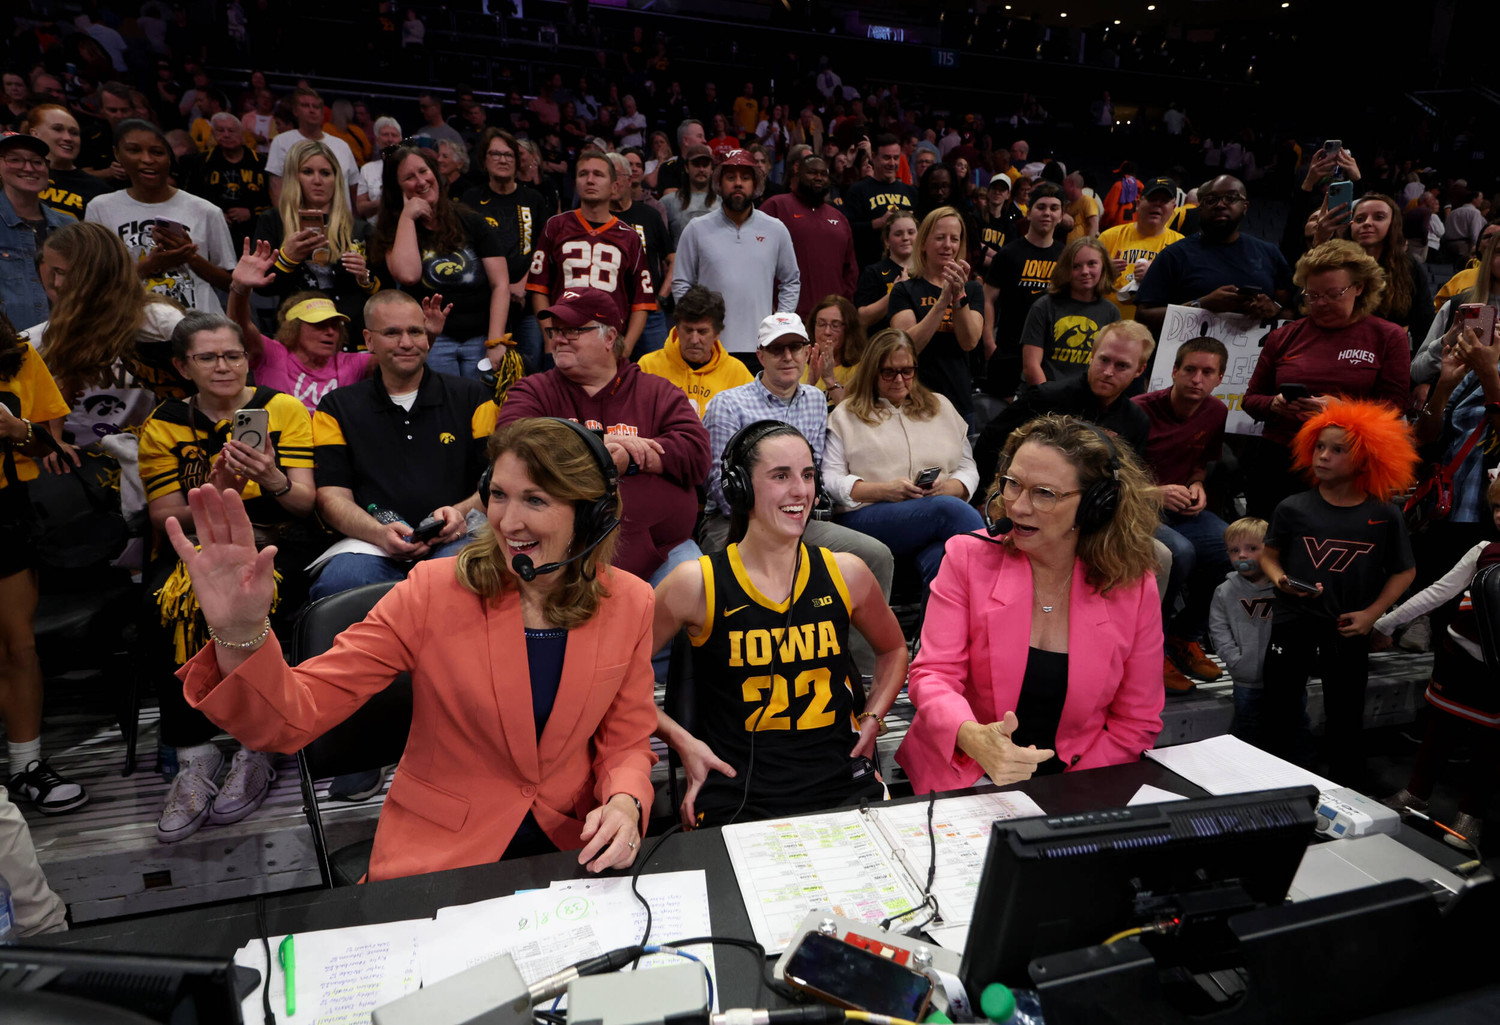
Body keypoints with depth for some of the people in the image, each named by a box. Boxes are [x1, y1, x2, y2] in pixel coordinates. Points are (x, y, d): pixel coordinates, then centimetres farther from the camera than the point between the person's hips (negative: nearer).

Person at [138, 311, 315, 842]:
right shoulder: (162, 425, 11)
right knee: (167, 597, -31)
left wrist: (274, 480, -27)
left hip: (275, 545, -2)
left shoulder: (284, 410, 5)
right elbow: (162, 515, 3)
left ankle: (256, 750, -19)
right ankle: (194, 757, -22)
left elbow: (305, 503, -4)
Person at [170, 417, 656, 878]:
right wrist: (240, 634, -34)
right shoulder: (432, 593, -12)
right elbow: (294, 716, -16)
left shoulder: (628, 605, -6)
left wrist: (624, 804, -17)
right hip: (436, 857, 1)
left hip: (573, 846, 0)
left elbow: (626, 742, 4)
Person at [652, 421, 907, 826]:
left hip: (843, 789, 3)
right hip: (737, 802, -2)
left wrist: (871, 718, 10)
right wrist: (681, 740, -1)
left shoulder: (845, 573, 4)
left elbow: (894, 649, 24)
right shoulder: (697, 584, -5)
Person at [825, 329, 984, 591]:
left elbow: (968, 469, 21)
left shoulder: (940, 406, 26)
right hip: (866, 516, -2)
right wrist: (885, 490, -9)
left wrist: (946, 488, -3)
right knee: (950, 508, -32)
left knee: (941, 556, -38)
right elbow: (830, 480, 5)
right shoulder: (847, 415, 16)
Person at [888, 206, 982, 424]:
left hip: (960, 405, 3)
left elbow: (969, 343, -6)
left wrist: (959, 295, -19)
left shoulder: (972, 290, 11)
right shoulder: (904, 290, 1)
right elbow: (908, 347, -15)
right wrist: (943, 299, -22)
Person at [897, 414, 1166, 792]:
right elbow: (932, 674, -9)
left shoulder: (1133, 587, -2)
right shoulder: (968, 557, -4)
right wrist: (973, 738, -29)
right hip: (968, 776, -2)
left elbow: (1137, 722, 5)